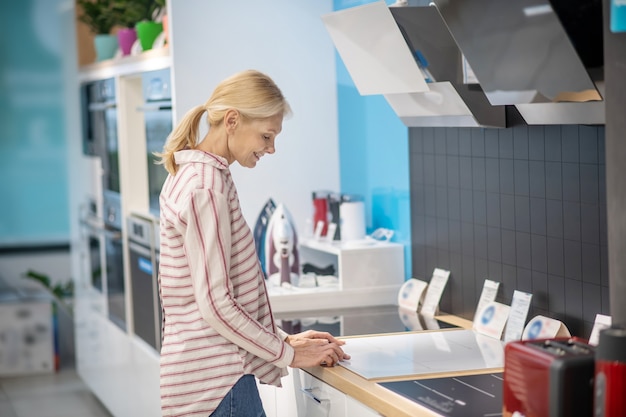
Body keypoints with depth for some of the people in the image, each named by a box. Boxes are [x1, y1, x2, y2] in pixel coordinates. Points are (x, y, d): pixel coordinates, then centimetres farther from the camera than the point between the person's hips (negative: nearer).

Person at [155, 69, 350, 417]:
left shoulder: (190, 176, 13)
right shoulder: (207, 187, -17)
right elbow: (216, 305, -20)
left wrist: (282, 339, 13)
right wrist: (289, 354, -10)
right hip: (218, 382, -10)